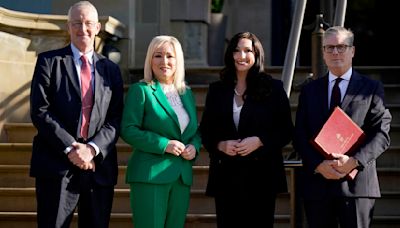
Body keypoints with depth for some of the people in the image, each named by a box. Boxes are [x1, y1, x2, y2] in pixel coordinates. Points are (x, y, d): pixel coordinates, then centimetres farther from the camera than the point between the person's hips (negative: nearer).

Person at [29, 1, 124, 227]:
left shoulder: (110, 69, 14)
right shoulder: (49, 61, 4)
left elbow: (116, 118, 6)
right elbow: (40, 111, -5)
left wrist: (92, 148, -11)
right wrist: (70, 148, -14)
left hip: (99, 166, 3)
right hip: (57, 167, -3)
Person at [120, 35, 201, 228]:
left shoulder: (187, 93, 17)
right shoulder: (141, 90, -1)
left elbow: (195, 130, 23)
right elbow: (128, 130, -9)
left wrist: (194, 146, 0)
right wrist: (164, 144, -16)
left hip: (182, 176, 6)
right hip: (150, 175, -6)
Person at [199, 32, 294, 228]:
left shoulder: (273, 88, 3)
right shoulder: (217, 90, 11)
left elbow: (286, 131, 2)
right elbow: (205, 132, 12)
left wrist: (259, 141, -14)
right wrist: (220, 145, -9)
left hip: (261, 174, -2)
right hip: (226, 175, 2)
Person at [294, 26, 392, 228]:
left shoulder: (371, 88, 7)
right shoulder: (310, 90, 15)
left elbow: (381, 134, -1)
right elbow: (300, 136, 8)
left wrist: (354, 161, -16)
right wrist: (318, 165, -9)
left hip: (356, 183, -2)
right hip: (317, 184, 3)